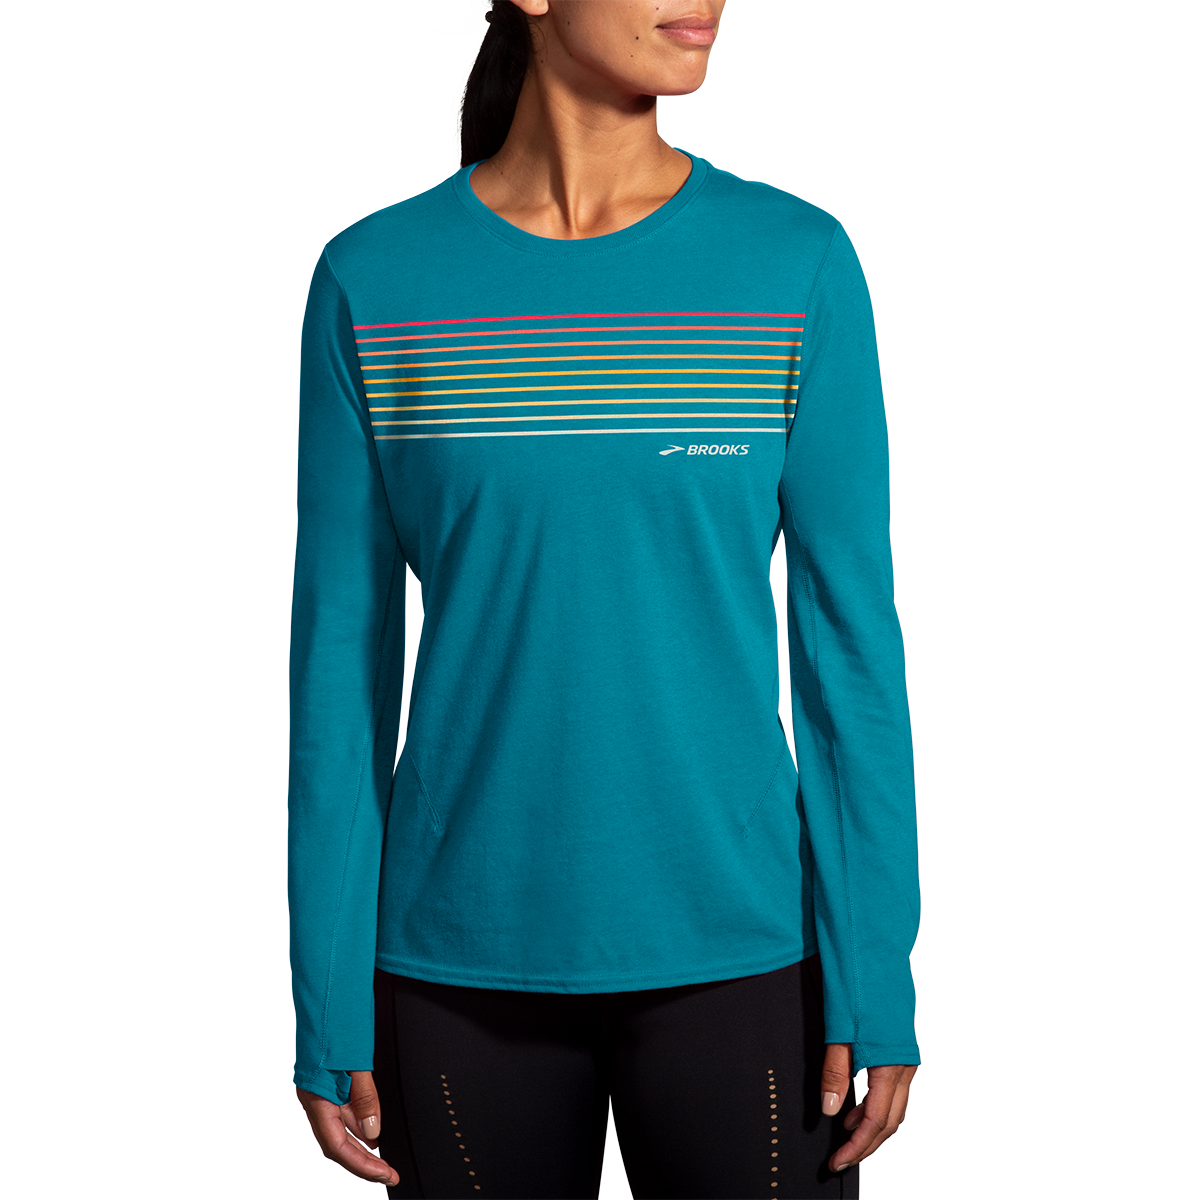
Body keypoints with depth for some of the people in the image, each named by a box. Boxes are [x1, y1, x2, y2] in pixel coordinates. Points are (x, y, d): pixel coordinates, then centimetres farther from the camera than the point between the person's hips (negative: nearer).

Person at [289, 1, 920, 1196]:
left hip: (732, 946, 0)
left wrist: (877, 971, -6)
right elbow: (342, 652, -1)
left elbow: (849, 627, -4)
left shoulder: (799, 262, -5)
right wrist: (330, 1002, -1)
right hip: (472, 962, 1)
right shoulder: (372, 281, -4)